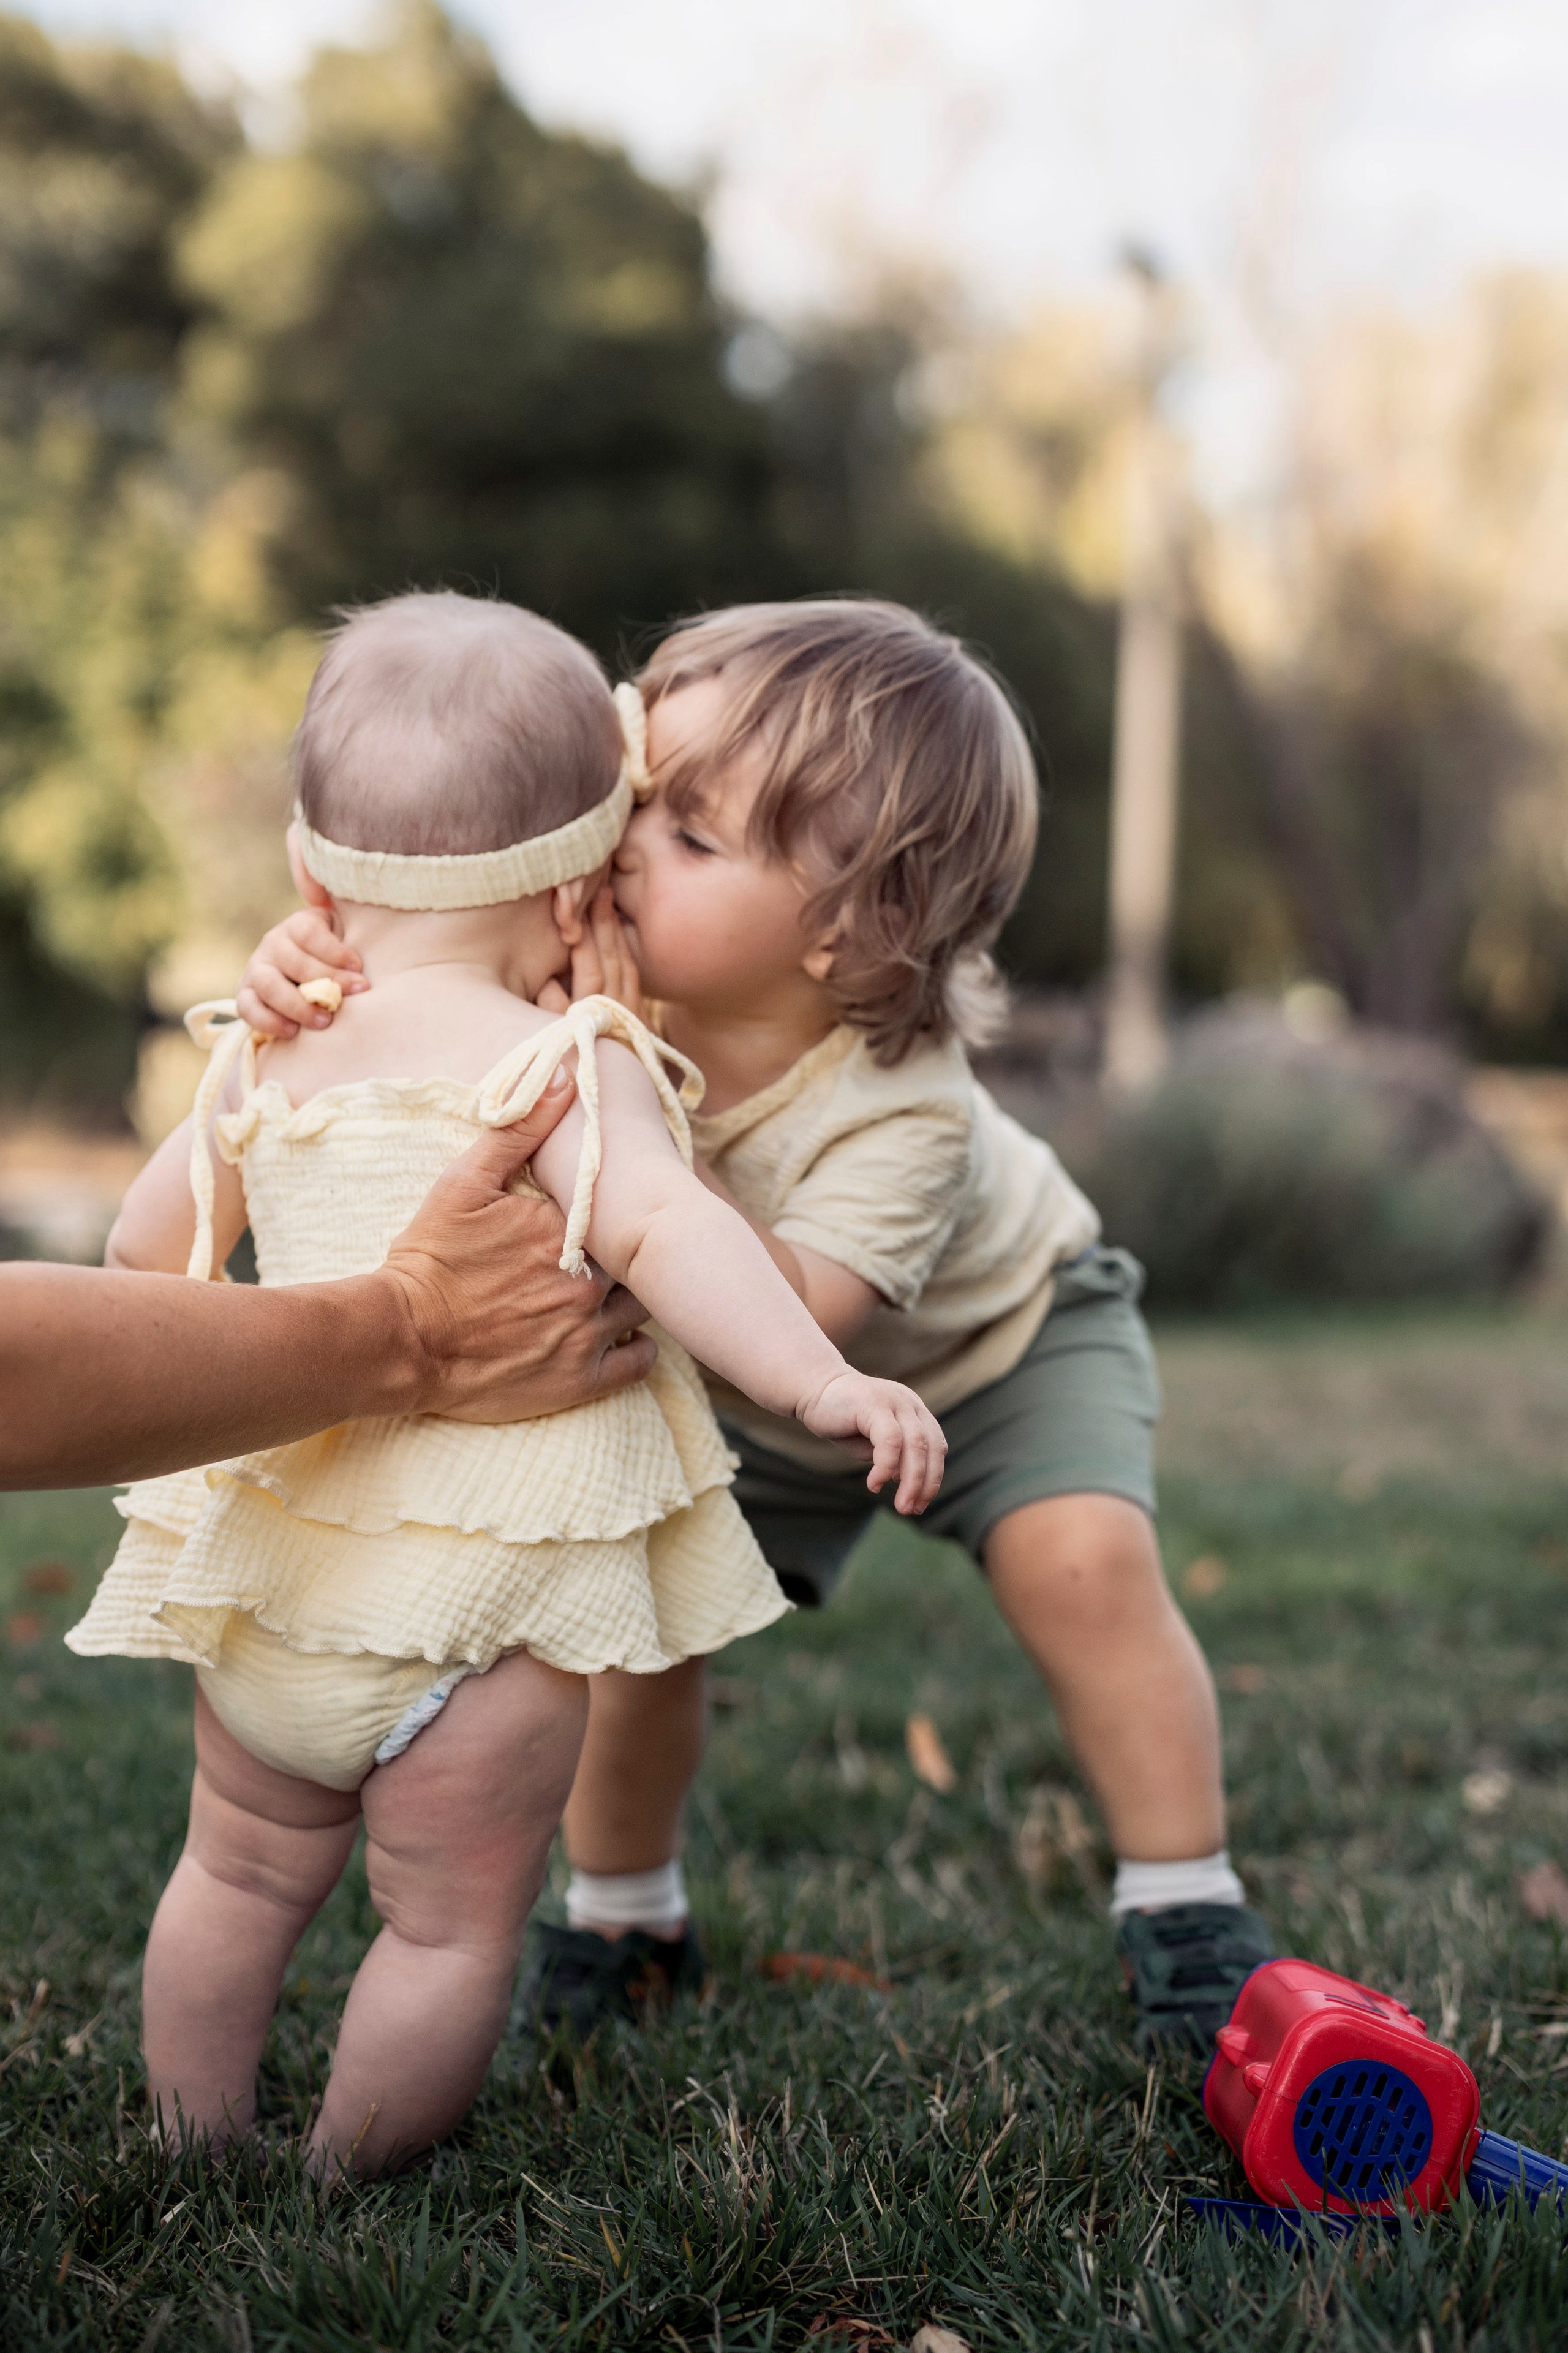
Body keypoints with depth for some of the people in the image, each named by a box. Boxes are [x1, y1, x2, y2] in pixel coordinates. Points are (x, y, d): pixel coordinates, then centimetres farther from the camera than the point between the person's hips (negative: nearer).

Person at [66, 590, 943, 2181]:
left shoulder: (266, 1063, 4)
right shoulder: (566, 1066, -14)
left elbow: (145, 1248, 16)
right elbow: (661, 1228, -31)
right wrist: (824, 1384, -37)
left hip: (272, 1566, 6)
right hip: (484, 1589, -6)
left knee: (242, 1875, 26)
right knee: (452, 1928, 12)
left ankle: (196, 2154, 40)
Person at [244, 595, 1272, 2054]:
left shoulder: (904, 1109, -41)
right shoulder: (598, 967, -28)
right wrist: (309, 956, -41)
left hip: (997, 1335, -4)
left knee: (1083, 1565, -24)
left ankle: (1184, 1916, -3)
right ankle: (621, 1913, 19)